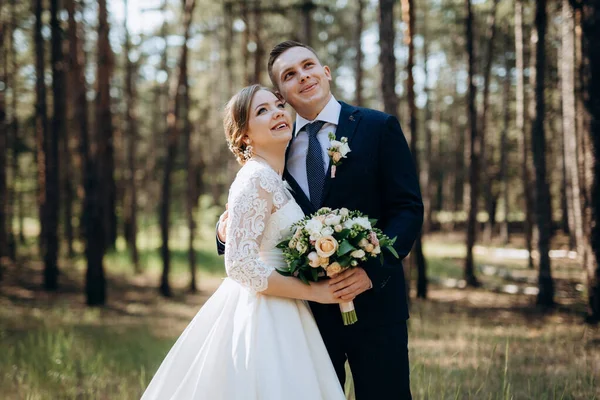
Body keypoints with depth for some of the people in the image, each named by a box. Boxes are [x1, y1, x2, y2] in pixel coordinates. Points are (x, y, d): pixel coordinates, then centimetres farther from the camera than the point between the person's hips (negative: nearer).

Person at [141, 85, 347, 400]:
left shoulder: (273, 179, 11)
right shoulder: (257, 178, -17)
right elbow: (241, 267, -23)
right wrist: (314, 292, -17)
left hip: (276, 316, 9)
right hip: (261, 316, -9)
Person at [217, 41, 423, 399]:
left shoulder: (379, 127, -1)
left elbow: (408, 208, -7)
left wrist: (372, 270, -20)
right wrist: (228, 231, -11)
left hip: (373, 299, -3)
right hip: (306, 307, 3)